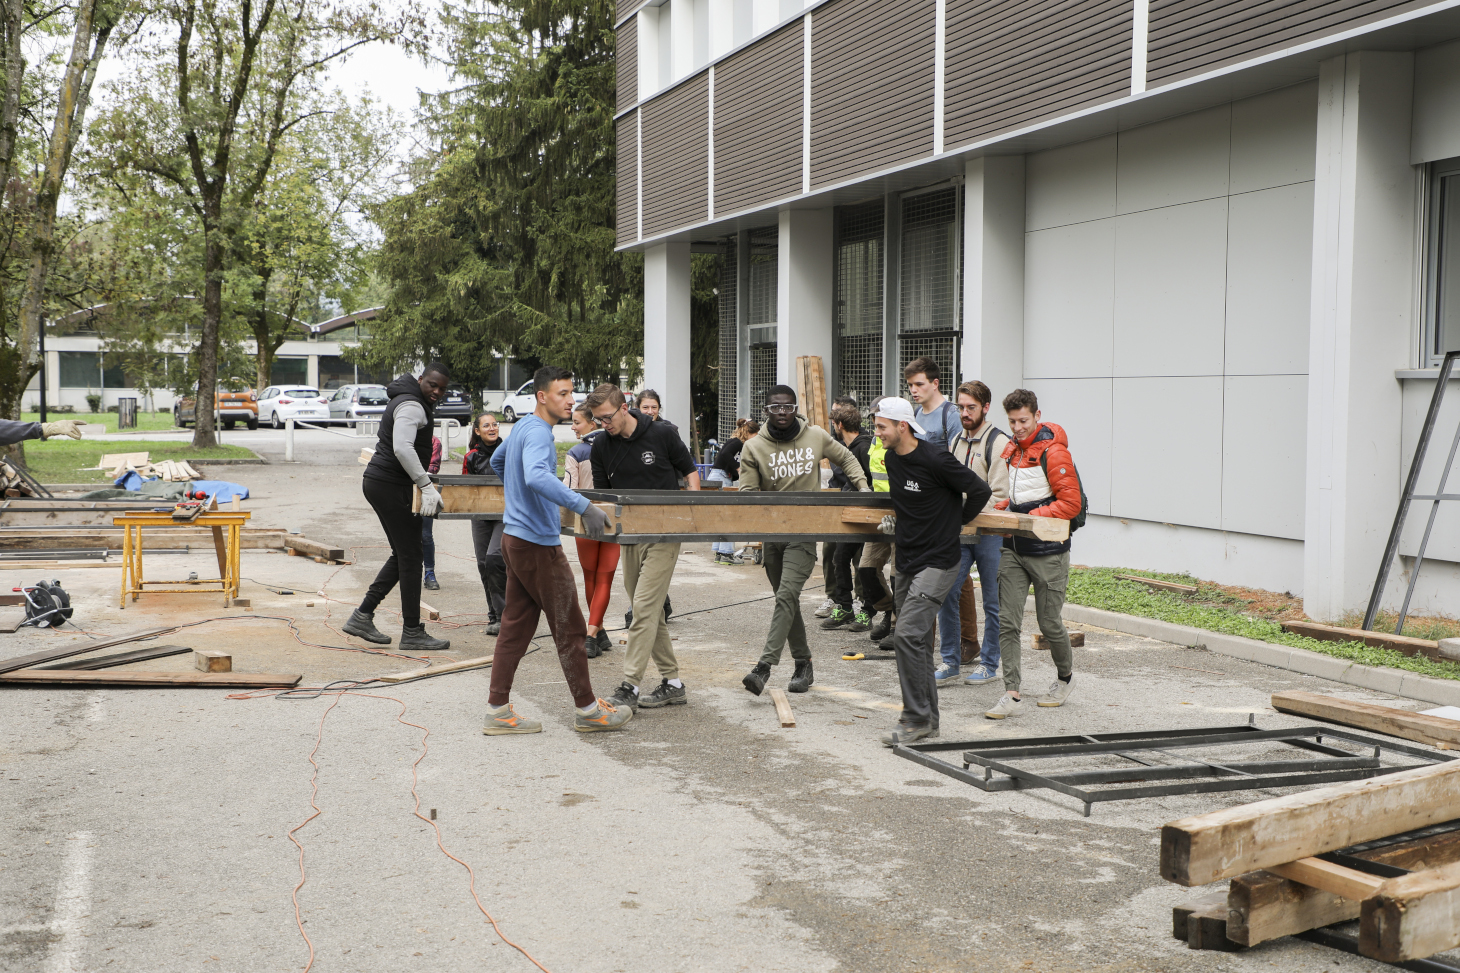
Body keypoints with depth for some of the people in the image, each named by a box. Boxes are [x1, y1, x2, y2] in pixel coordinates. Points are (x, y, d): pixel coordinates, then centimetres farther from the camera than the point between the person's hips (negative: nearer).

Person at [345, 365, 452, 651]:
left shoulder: (412, 403, 18)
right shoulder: (411, 406, -15)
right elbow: (402, 448, -30)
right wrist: (427, 485, -33)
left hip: (378, 483, 11)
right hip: (391, 487, -11)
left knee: (402, 555, 14)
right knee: (410, 558, -6)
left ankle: (362, 617, 16)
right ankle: (412, 633, -1)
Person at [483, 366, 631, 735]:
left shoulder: (522, 427, 13)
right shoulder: (537, 432, -18)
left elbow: (496, 461, 32)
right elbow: (537, 476, -38)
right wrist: (584, 506, -45)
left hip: (515, 538, 10)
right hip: (538, 544, -10)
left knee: (515, 626, 10)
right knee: (569, 628, 1)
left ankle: (498, 711, 12)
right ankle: (586, 709, 11)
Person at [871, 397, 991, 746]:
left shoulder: (935, 459, -18)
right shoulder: (892, 459, 8)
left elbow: (979, 491, -9)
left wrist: (955, 522, 2)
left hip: (939, 561, -9)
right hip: (907, 561, 9)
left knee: (908, 635, -16)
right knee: (918, 640, 12)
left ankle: (916, 719, -8)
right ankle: (928, 719, 22)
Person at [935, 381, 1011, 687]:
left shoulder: (999, 442, -9)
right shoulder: (957, 441, 14)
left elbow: (999, 495, -14)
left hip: (990, 533, -6)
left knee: (993, 601, 5)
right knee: (946, 593, -1)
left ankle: (989, 664, 16)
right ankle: (950, 663, 7)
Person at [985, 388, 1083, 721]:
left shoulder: (1053, 451, -13)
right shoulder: (1011, 449, 10)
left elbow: (1071, 503, -15)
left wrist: (1032, 516, -20)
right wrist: (1001, 510, 3)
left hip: (1048, 551, -6)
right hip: (1013, 549, 6)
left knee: (1049, 623, 6)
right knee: (1007, 622, -3)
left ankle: (1065, 677, 33)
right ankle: (1011, 694, -1)